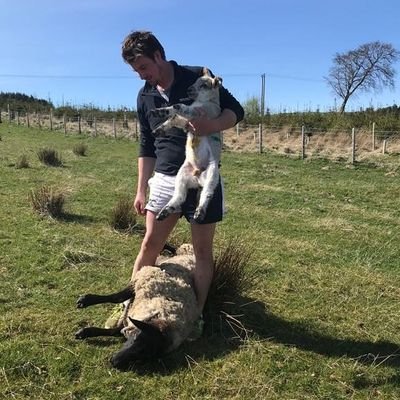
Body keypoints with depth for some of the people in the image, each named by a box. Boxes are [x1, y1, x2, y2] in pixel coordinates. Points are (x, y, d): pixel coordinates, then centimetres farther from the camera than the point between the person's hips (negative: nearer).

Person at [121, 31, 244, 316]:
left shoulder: (199, 78, -5)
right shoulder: (145, 96, 8)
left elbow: (236, 111, -2)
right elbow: (147, 147, 13)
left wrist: (213, 125, -25)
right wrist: (141, 190, 9)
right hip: (164, 180, 4)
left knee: (203, 250, 2)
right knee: (150, 245, 3)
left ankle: (196, 315, 12)